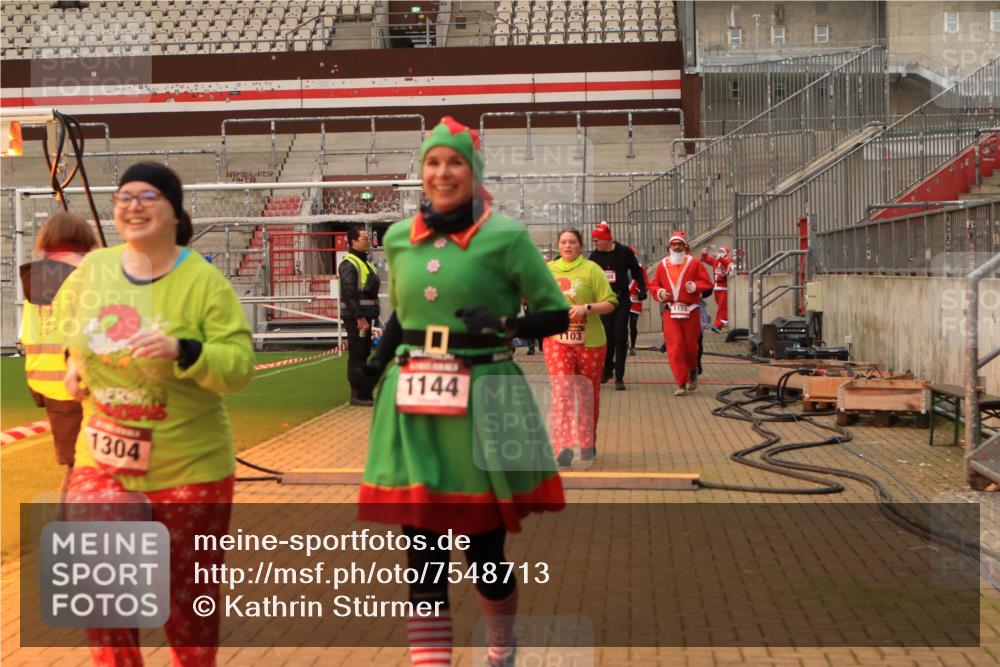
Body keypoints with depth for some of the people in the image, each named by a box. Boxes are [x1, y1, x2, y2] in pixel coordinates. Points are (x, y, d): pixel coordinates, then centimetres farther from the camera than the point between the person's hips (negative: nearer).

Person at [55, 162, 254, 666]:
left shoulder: (205, 282, -14)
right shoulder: (92, 269, 0)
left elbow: (239, 368, -19)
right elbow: (68, 314, 23)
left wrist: (183, 350, -34)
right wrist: (73, 359, 6)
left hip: (188, 469, -3)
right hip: (103, 462, 3)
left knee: (187, 595, 12)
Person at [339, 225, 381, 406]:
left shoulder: (364, 262, 18)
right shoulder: (349, 264, -14)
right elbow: (349, 293, -21)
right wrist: (359, 317, -25)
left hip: (365, 315, 10)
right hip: (355, 316, -10)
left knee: (364, 354, 15)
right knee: (357, 355, -7)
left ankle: (364, 392, 23)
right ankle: (357, 395, -4)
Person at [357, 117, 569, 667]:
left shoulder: (505, 236, -5)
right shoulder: (399, 238, 8)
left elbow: (557, 314, 0)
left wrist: (506, 325, -19)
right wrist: (379, 359, 5)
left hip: (483, 401, -3)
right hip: (413, 405, 3)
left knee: (485, 549, 7)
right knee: (422, 550, 3)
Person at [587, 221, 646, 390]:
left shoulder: (624, 252, -4)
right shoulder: (595, 255, 3)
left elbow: (636, 271, 7)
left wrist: (642, 289, 0)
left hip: (622, 301, -2)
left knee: (620, 338, -4)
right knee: (607, 337, 5)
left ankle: (619, 377, -1)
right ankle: (607, 370, 23)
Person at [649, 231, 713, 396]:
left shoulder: (694, 263, 1)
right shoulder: (662, 265, 7)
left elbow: (707, 282, -1)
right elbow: (654, 284, 13)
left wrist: (695, 286, -19)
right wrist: (659, 292, -7)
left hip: (690, 312, -1)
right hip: (670, 312, 1)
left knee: (691, 345, 8)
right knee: (674, 348, -7)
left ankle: (693, 371, 40)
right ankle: (681, 384, -3)